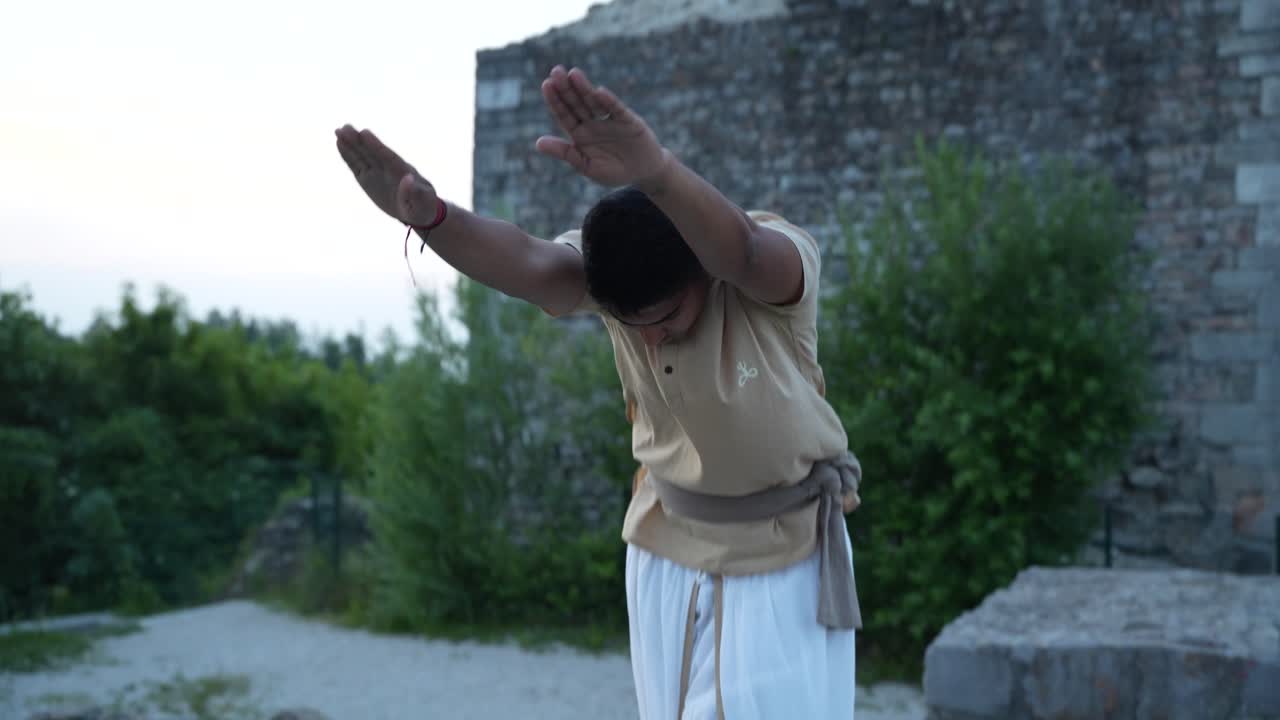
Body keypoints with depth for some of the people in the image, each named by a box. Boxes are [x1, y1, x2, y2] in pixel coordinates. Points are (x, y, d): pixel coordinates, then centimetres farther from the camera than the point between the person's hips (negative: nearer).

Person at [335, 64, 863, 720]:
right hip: (667, 547, 3)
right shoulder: (609, 266, -15)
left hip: (781, 554, -3)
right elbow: (531, 266, -37)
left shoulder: (780, 262, -25)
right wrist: (430, 217, -58)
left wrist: (656, 173, -70)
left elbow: (740, 253, -49)